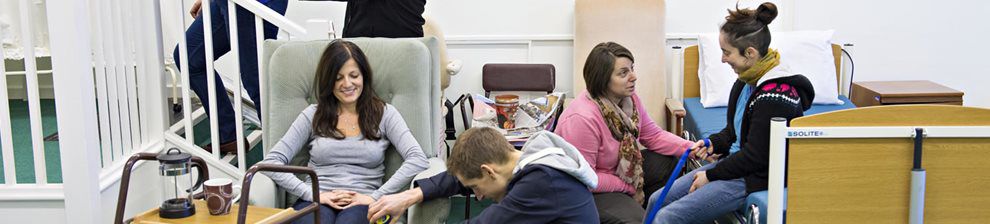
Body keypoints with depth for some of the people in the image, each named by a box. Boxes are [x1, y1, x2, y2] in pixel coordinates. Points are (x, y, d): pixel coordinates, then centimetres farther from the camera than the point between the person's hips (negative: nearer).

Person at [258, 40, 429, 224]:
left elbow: (418, 160, -3)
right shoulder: (313, 115, 15)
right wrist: (312, 194, -10)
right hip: (317, 202, 1)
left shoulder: (384, 113, 11)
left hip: (362, 205, -1)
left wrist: (375, 197, -13)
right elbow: (271, 162, 5)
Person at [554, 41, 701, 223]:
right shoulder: (583, 119, -33)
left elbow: (653, 135, 5)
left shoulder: (629, 99, -7)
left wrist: (690, 148, -12)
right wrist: (628, 187, -18)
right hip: (589, 192, -9)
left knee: (674, 163, 2)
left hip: (621, 170, 9)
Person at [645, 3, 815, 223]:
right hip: (739, 162, 10)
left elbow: (755, 157, -21)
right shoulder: (748, 79, 4)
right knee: (657, 201, 7)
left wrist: (711, 175, -12)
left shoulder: (775, 97, -25)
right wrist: (714, 143, -1)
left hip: (757, 178, -10)